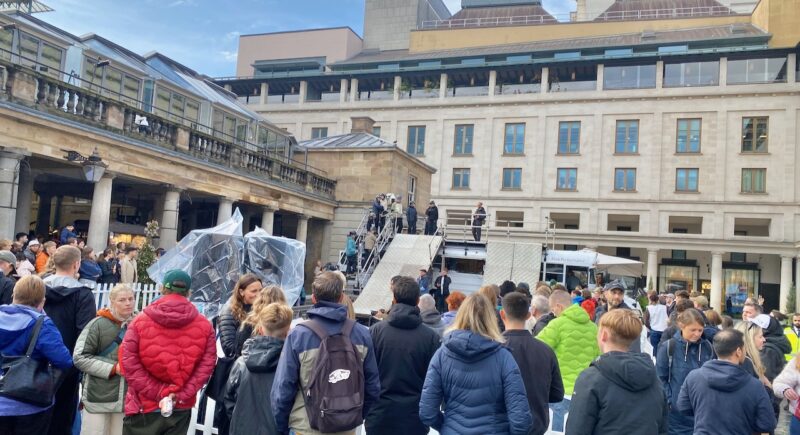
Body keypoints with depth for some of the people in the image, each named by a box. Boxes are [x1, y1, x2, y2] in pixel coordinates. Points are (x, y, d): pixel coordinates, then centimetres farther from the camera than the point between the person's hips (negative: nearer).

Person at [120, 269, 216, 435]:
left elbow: (130, 364, -11)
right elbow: (206, 366, -9)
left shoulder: (140, 321, -6)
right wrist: (180, 395, -10)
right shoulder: (204, 325, -3)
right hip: (181, 408, 1)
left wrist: (158, 393, -10)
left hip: (144, 407, -1)